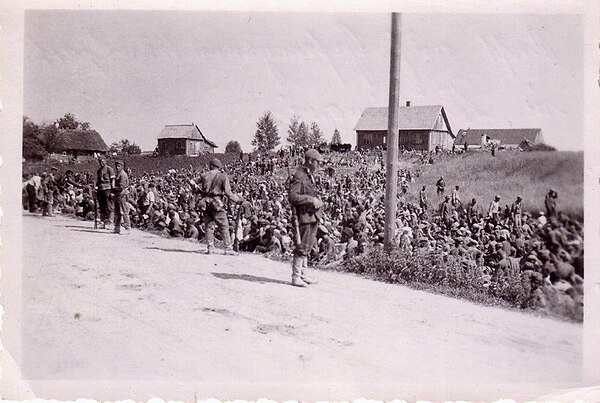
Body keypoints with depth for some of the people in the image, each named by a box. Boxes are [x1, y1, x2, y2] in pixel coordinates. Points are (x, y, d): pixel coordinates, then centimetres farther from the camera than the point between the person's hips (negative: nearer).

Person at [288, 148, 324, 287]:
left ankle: (302, 274, 25)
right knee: (302, 248, -7)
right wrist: (311, 199, -23)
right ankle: (295, 277, 0)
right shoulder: (299, 176, -15)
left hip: (312, 216, 10)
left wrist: (317, 201, 12)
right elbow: (292, 196, -24)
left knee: (308, 247, 15)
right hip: (304, 217, -10)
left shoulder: (310, 175, 16)